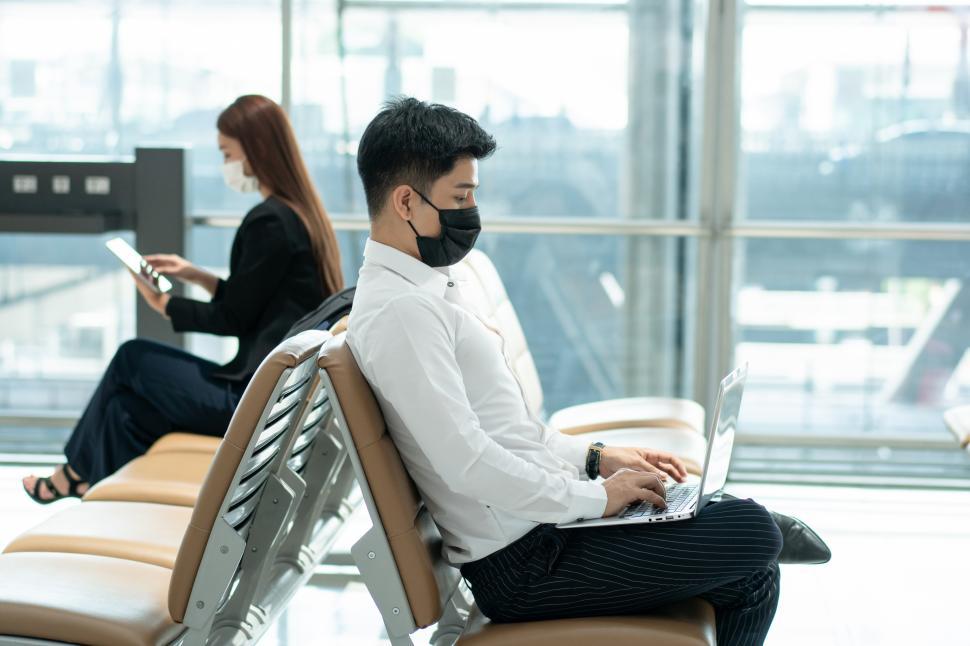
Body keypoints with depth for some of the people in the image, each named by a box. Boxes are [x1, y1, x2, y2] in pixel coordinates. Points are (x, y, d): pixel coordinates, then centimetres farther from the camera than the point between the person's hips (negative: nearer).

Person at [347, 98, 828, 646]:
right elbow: (465, 462, -25)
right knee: (753, 533, -13)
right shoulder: (400, 312, -18)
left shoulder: (429, 287, 14)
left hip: (543, 518, 10)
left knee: (751, 577, 6)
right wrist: (594, 497, -16)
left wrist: (593, 457, 12)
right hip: (523, 564, -10)